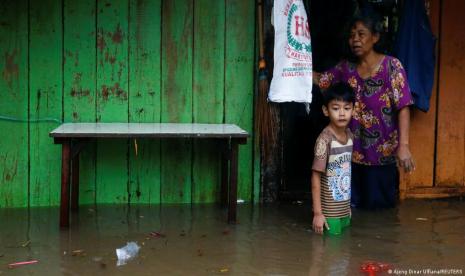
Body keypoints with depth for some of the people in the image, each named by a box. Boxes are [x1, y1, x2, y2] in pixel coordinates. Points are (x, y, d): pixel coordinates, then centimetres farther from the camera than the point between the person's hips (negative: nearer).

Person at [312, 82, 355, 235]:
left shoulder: (349, 135, 3)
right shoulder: (325, 139, -18)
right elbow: (316, 177, -17)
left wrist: (348, 205, 13)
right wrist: (317, 212, -19)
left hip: (344, 208, 7)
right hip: (329, 210, -7)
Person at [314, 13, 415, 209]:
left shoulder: (391, 66, -11)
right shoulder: (345, 67, 4)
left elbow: (403, 107, -15)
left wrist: (403, 145, -23)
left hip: (382, 151, -4)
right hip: (352, 150, 4)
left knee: (378, 207, 6)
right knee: (351, 205, 12)